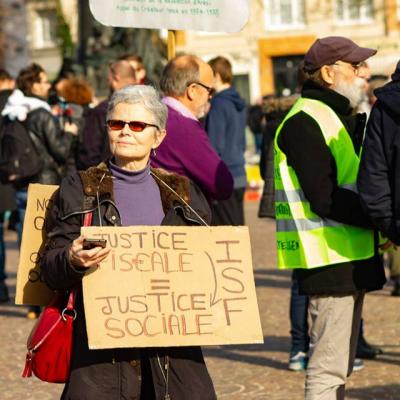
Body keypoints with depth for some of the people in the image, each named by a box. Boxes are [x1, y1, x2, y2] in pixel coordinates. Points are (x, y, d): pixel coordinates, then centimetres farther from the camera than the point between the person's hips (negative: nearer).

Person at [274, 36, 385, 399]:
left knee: (339, 364, 15)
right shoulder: (304, 123, -13)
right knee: (329, 368, -9)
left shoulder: (340, 118, 19)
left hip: (351, 258, 10)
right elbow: (326, 200, -22)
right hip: (330, 260, -10)